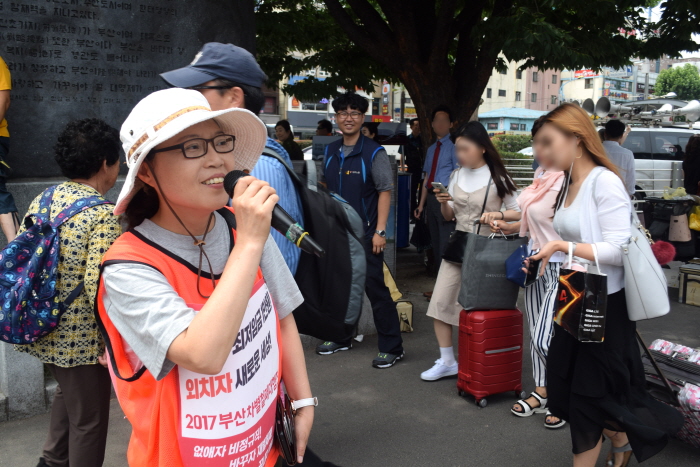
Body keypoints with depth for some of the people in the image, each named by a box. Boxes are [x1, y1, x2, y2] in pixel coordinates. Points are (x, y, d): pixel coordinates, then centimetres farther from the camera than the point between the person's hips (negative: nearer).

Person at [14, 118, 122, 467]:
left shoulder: (42, 200, 2)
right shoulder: (103, 214, -21)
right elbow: (97, 285, -28)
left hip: (44, 330, 8)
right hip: (81, 338, -8)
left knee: (68, 391, 32)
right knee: (89, 420, 11)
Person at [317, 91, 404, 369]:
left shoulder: (374, 153, -8)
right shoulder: (329, 152, 8)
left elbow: (385, 191, -11)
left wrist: (380, 231, -17)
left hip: (365, 233, -6)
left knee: (375, 289, -3)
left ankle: (391, 347, 7)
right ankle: (341, 338, 32)